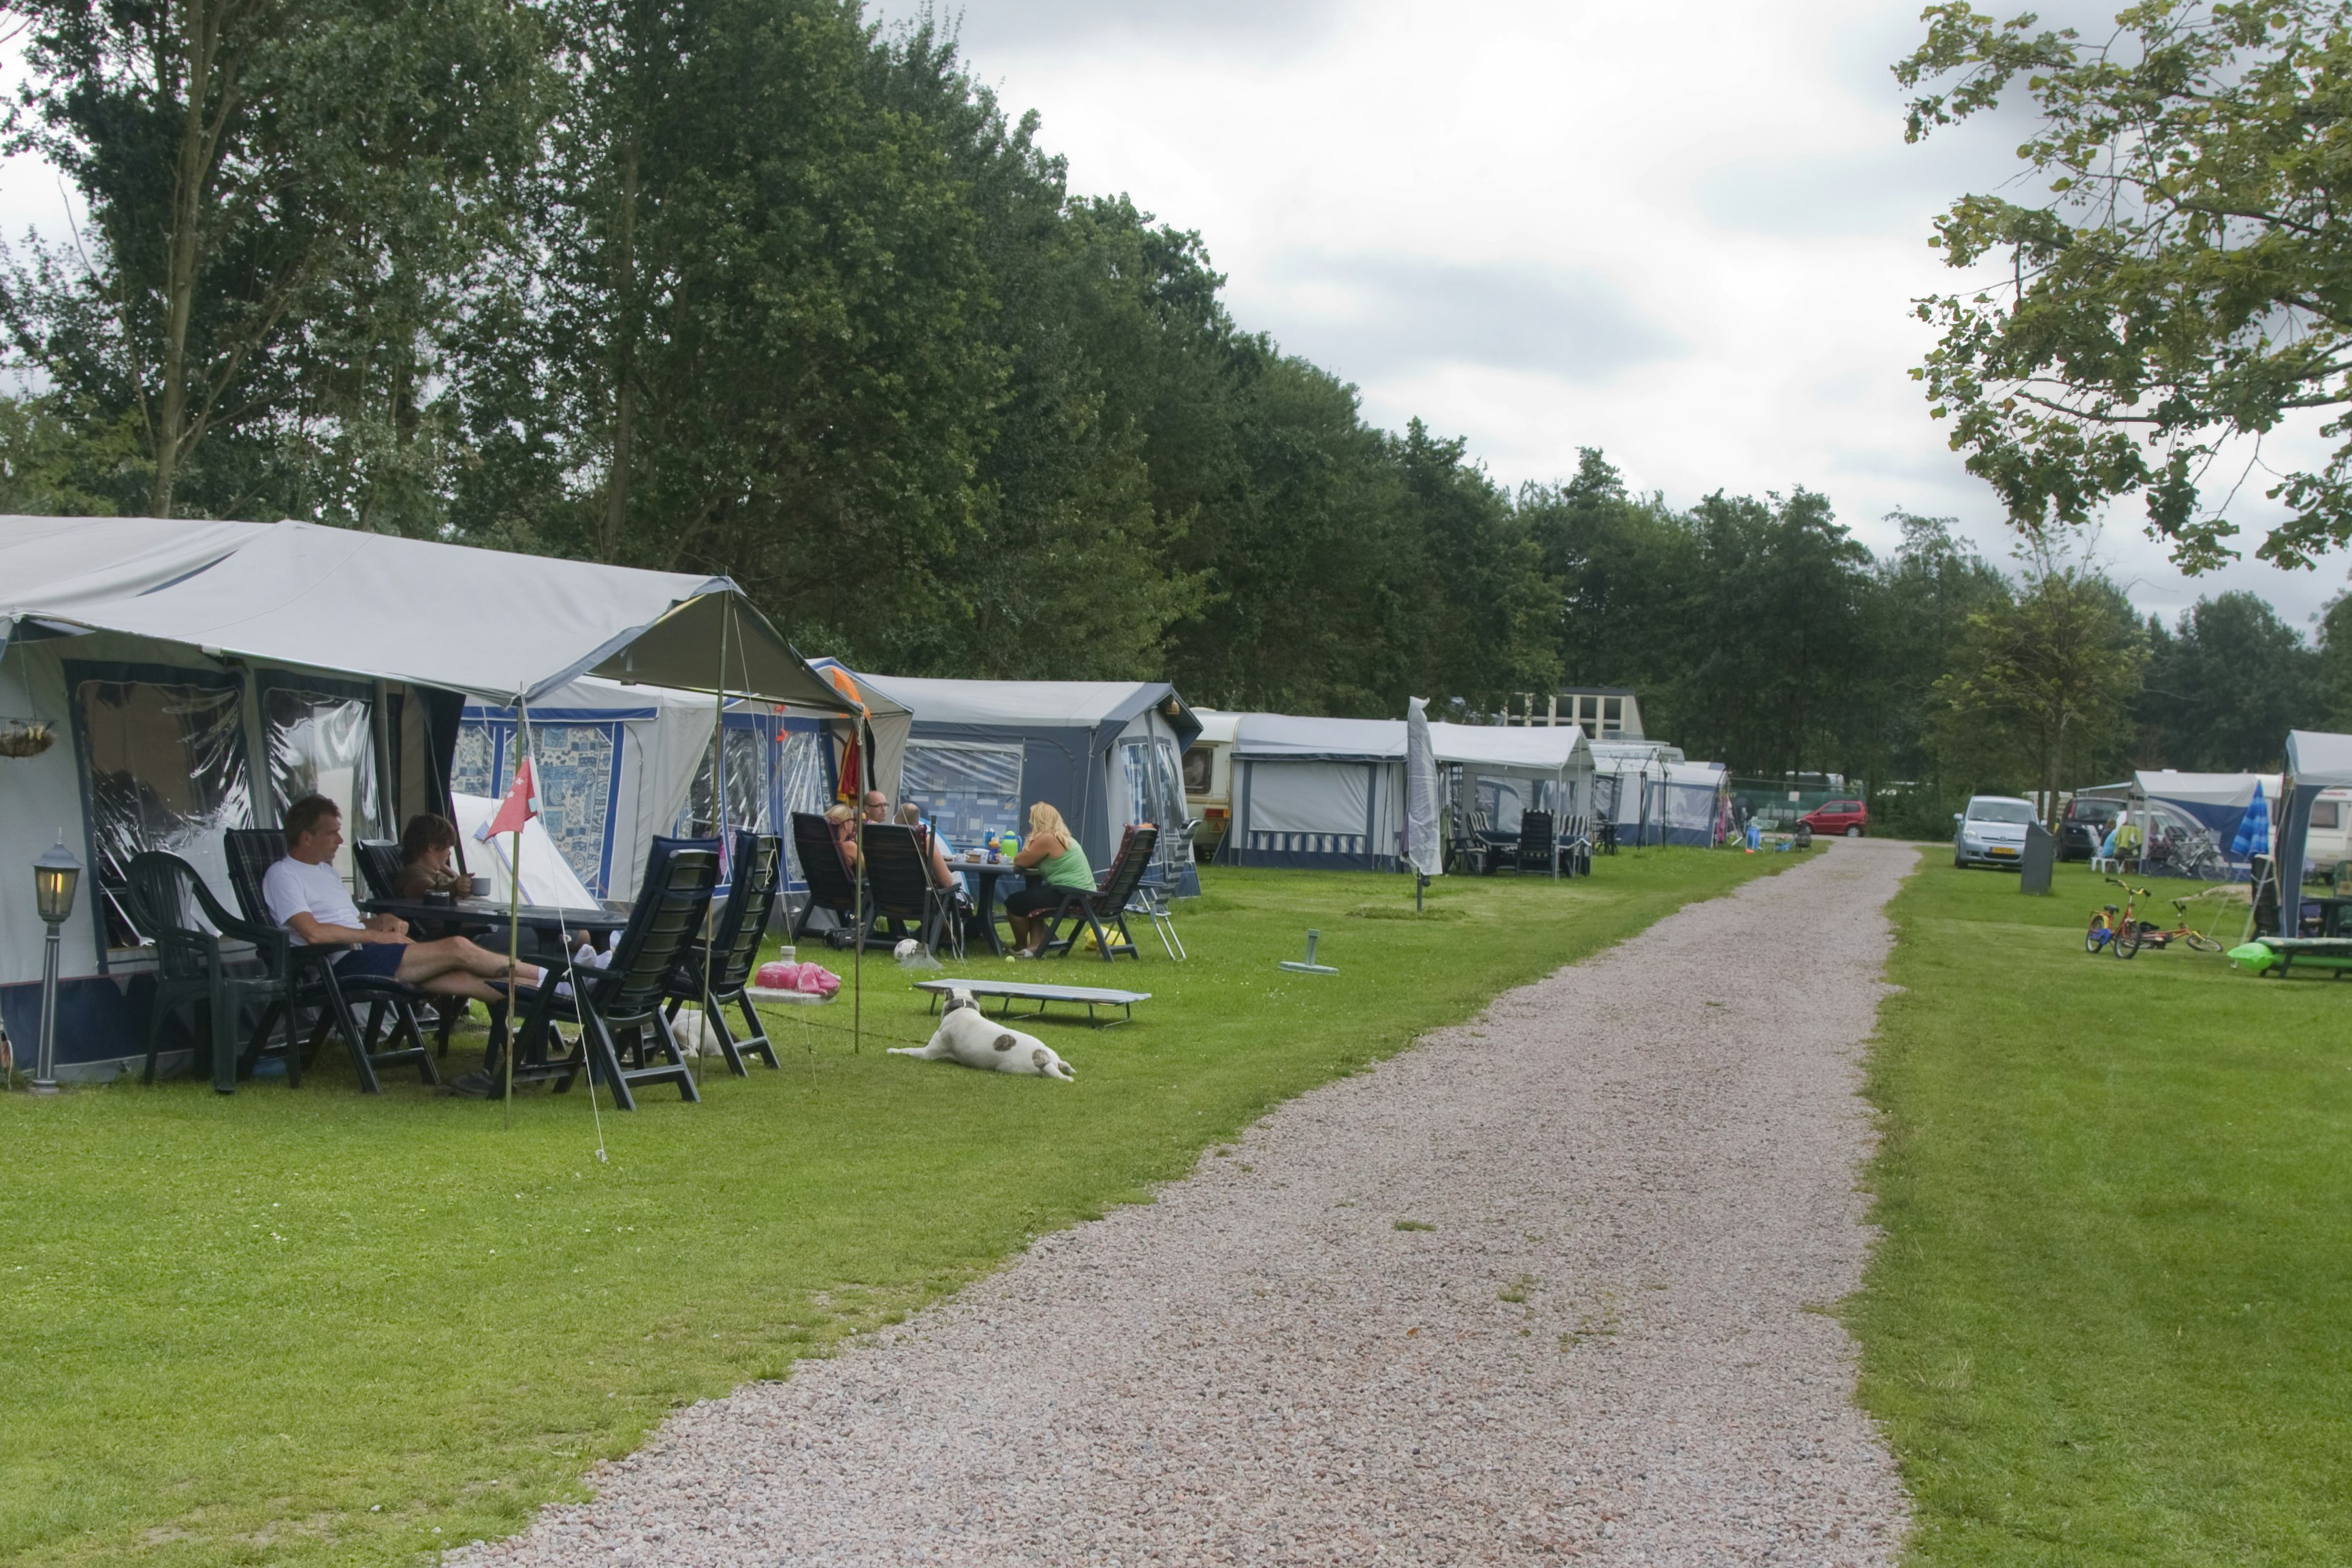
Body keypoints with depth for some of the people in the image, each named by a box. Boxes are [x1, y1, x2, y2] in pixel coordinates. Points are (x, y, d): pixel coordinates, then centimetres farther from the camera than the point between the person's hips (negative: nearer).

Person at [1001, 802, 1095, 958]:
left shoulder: (1046, 839, -13)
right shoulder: (1066, 838, 19)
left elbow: (1020, 861, -7)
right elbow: (1034, 862, 24)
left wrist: (1021, 854, 12)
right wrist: (1028, 855, 6)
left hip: (1070, 895, -10)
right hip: (1084, 895, 10)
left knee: (1014, 904, 0)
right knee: (1031, 897, 28)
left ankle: (1021, 948, 19)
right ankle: (1036, 944, 15)